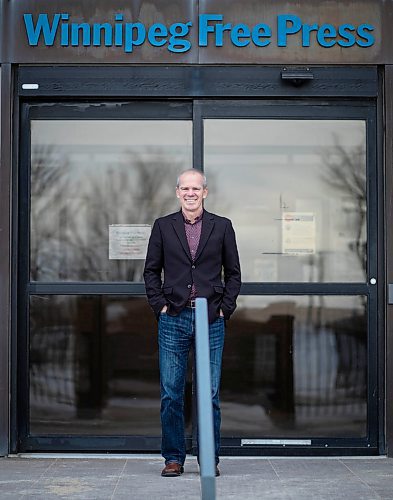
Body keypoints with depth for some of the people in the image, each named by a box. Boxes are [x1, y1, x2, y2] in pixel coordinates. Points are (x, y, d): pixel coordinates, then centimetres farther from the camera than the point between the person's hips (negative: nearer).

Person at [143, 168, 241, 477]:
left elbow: (233, 273, 10)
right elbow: (151, 271, 11)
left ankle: (211, 458, 12)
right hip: (174, 319, 1)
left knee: (210, 394, 2)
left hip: (211, 320, 0)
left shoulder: (222, 227, 7)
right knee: (171, 394, 2)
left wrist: (225, 308, 0)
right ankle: (174, 458, 12)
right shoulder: (163, 226, 8)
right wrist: (160, 305, 0)